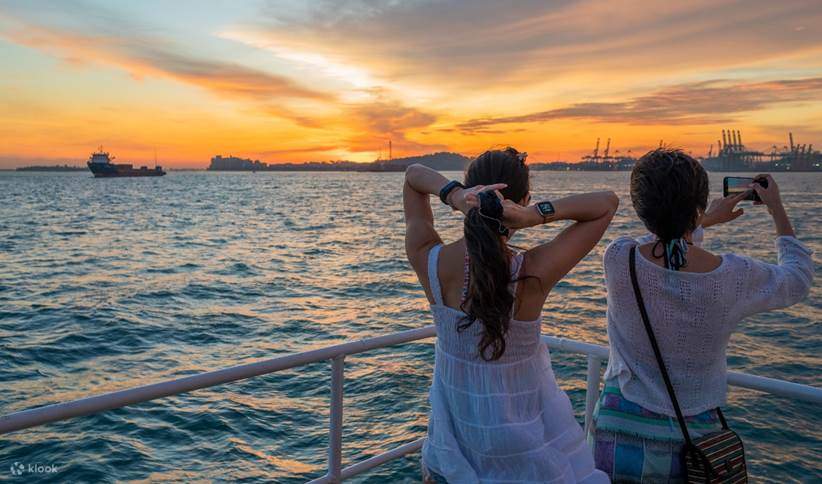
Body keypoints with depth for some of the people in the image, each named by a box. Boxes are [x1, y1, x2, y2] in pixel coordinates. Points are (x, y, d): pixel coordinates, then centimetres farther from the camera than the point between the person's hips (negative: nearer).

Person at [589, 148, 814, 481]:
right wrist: (777, 209, 19)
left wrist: (708, 220, 23)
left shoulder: (618, 259, -17)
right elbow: (799, 278, 8)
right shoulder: (736, 277, -17)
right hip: (691, 441, 0)